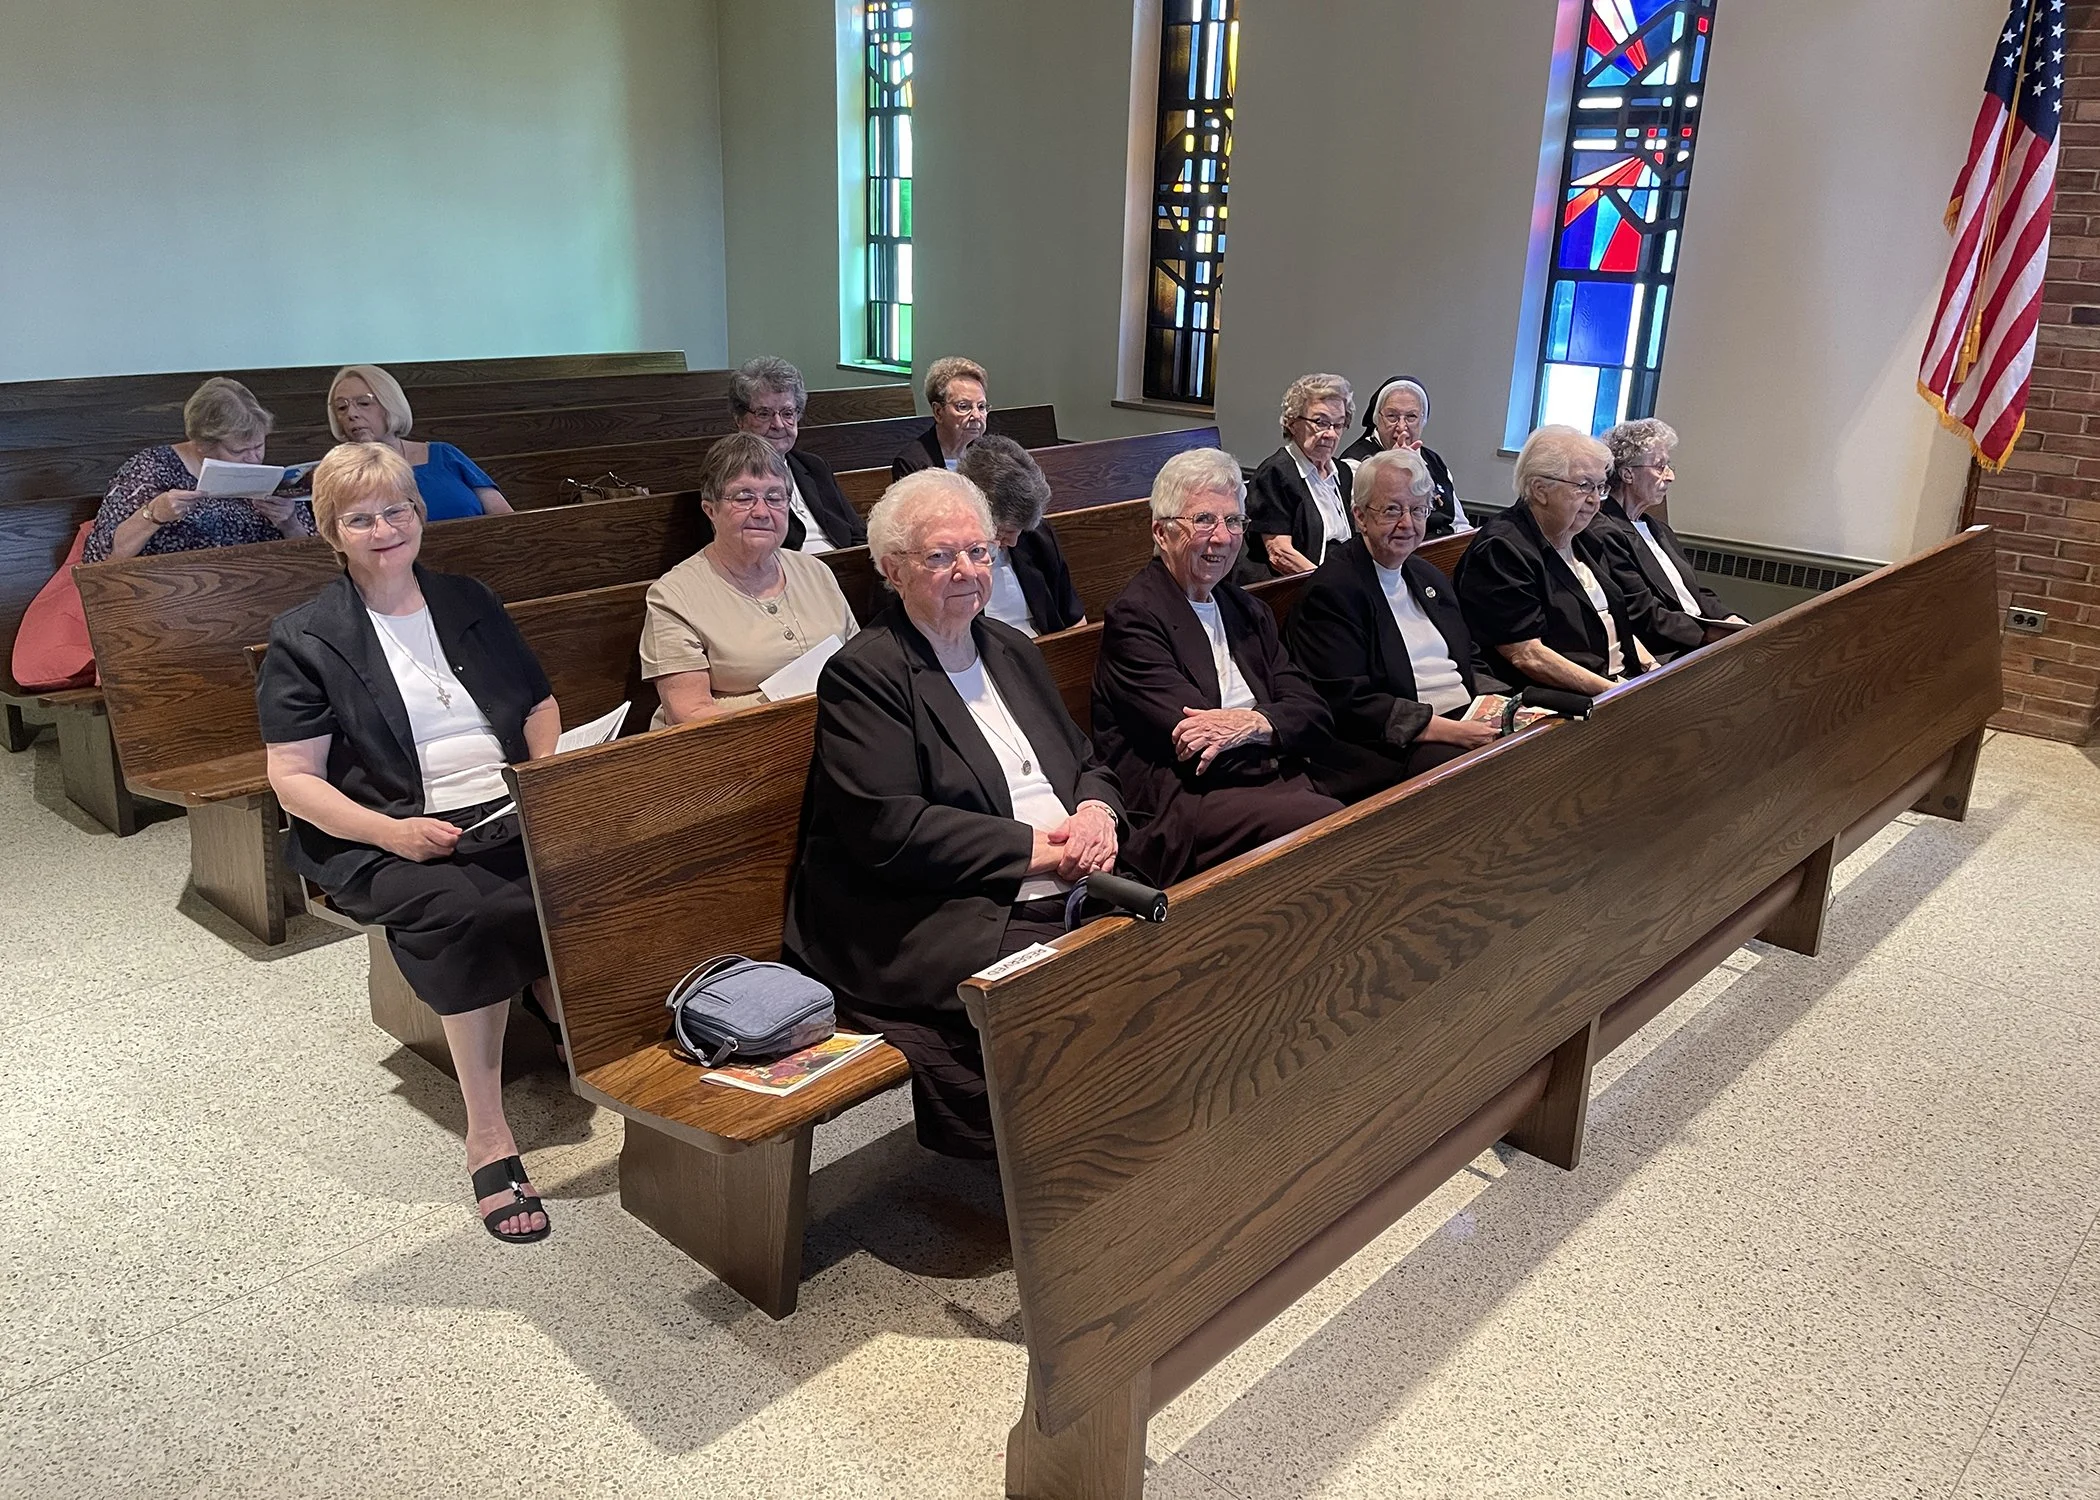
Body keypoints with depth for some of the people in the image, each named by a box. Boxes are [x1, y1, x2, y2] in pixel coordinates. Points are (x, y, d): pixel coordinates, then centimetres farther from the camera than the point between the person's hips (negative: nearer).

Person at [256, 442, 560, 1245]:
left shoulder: (468, 602, 19)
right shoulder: (303, 638, 6)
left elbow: (540, 706, 21)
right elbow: (293, 780, 0)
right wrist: (393, 831, -17)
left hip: (512, 816, 4)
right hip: (387, 841, -3)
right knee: (464, 910, -37)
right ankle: (488, 1139, -27)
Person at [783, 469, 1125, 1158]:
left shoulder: (1012, 650, 20)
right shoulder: (862, 675, -4)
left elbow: (1084, 761, 22)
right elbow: (889, 830, -14)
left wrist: (1096, 810, -3)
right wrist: (1036, 846, -13)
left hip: (1066, 893, 8)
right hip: (933, 916, -7)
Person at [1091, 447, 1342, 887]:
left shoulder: (1248, 611, 21)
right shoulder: (1134, 617, -2)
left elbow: (1316, 717, 9)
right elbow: (1196, 744, -11)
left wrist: (1255, 722, -11)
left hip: (1277, 784, 7)